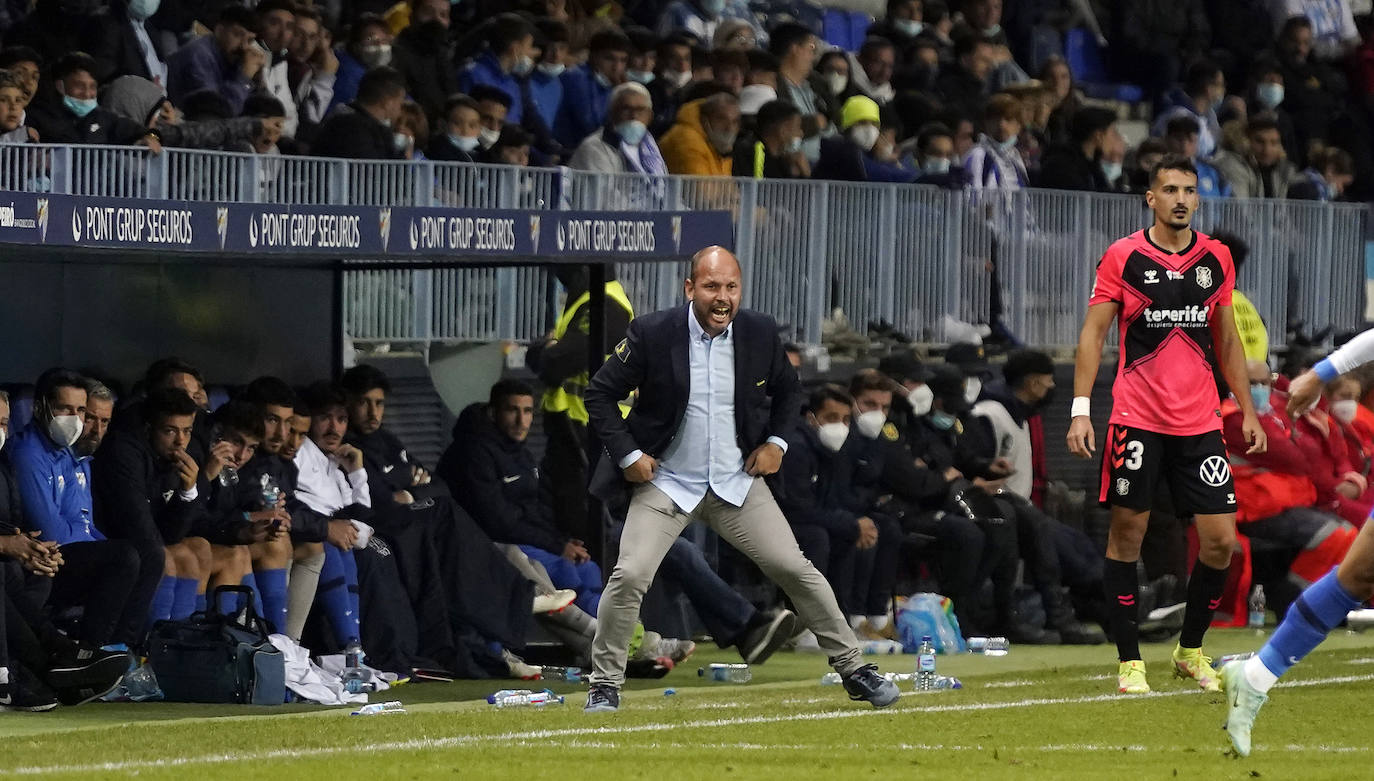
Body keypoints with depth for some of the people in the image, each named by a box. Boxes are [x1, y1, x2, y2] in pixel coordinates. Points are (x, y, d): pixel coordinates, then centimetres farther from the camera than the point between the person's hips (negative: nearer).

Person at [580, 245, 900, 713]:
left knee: (796, 570, -2)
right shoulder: (652, 334, -13)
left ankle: (853, 670, 9)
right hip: (665, 483, -2)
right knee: (629, 577, -15)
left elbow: (788, 390, 16)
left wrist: (776, 442, 2)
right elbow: (600, 394, -4)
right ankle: (605, 685, 2)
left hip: (738, 481, 2)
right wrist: (627, 455, -11)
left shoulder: (760, 333, -4)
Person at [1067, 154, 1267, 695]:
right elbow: (1093, 333, -3)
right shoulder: (1123, 257, -3)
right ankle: (1129, 661, 9)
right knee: (1126, 534, 0)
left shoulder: (1216, 259, 9)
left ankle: (1190, 649, 18)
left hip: (1200, 422, 3)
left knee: (1220, 541, -2)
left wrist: (1247, 410, 14)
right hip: (1137, 421, -3)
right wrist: (1080, 409, -12)